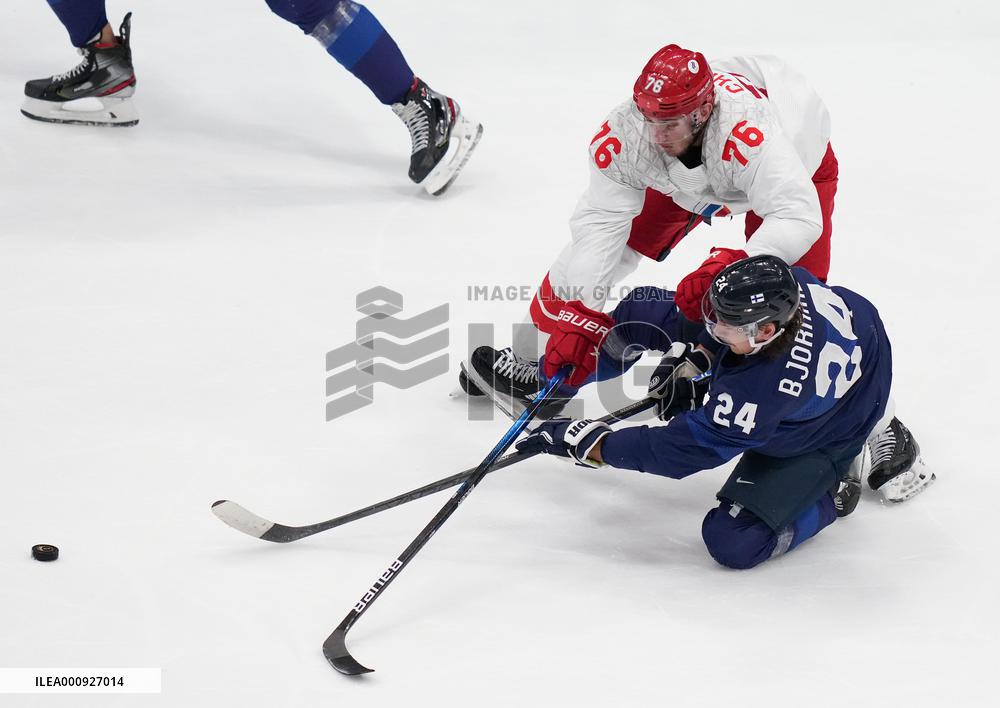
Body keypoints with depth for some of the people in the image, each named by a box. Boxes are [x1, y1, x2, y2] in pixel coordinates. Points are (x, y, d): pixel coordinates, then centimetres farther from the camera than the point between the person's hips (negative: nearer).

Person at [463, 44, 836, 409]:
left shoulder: (749, 134, -49)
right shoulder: (626, 131, -36)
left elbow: (799, 216, -55)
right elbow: (601, 220, -31)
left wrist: (729, 269, -68)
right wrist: (579, 316, -38)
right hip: (682, 173, 3)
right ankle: (533, 354, 15)